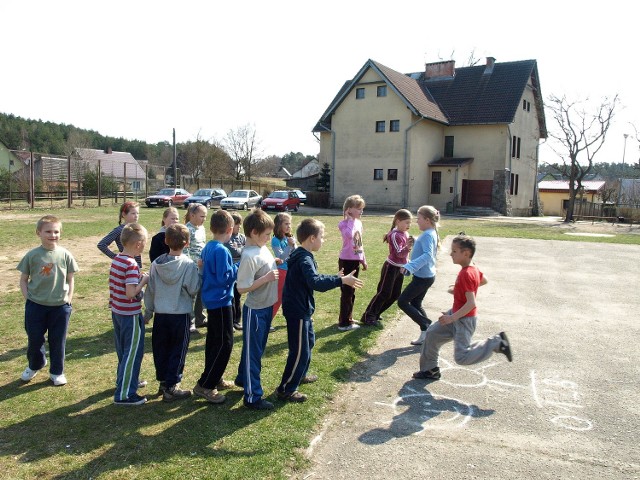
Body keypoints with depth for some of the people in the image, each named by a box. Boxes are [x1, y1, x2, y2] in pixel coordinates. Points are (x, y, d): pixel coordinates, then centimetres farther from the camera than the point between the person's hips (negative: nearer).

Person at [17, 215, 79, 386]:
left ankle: (57, 372, 28)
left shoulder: (65, 255, -5)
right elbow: (23, 279, 3)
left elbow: (70, 278, 4)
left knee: (58, 340, 10)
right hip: (35, 306, 0)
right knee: (34, 339, 14)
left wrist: (68, 298, -3)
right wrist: (28, 298, -6)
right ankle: (34, 366, 42)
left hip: (60, 306, 0)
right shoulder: (32, 255, -6)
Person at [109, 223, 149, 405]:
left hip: (117, 312, 9)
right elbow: (131, 294, -28)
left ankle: (124, 380, 40)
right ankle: (124, 394, 8)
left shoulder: (116, 260, 4)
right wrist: (144, 281, -14)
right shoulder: (131, 265, -23)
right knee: (133, 353, 2)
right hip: (130, 314, -9)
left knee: (124, 350, 23)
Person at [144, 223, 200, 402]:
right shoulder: (189, 265, -15)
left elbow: (150, 290, 5)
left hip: (160, 314, 4)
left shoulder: (156, 263, -1)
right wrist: (198, 273, 5)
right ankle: (171, 388, 11)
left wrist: (148, 311, 16)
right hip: (181, 314, -4)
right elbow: (194, 290, -12)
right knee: (177, 352, 7)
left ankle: (163, 382, 28)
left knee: (161, 350, 17)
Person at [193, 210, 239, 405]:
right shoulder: (222, 251, -21)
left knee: (214, 341, 18)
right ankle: (204, 385, 3)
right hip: (220, 301, -10)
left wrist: (232, 266, 13)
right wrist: (238, 267, -10)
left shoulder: (208, 248, 7)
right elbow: (225, 277, -23)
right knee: (225, 344, -3)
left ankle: (214, 379, 30)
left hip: (211, 300, 10)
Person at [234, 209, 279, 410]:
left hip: (266, 307, 9)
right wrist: (267, 277, -26)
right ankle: (252, 397, 18)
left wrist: (275, 264, 1)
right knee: (253, 352, 5)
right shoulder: (249, 256, -25)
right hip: (255, 310, -9)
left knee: (256, 348, 24)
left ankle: (243, 378, 46)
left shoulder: (263, 248, 2)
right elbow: (242, 287, -25)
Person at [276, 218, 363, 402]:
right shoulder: (305, 259, -23)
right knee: (300, 350, -2)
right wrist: (341, 281, -38)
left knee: (308, 341, 25)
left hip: (301, 309, 11)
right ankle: (286, 389, 10)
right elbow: (315, 283, -37)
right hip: (298, 311, -11)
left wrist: (335, 278, 15)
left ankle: (300, 375, 42)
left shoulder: (301, 255, 10)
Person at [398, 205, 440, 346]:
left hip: (422, 277, -10)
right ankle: (426, 334, 20)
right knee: (416, 304, 18)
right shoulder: (431, 234, 11)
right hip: (427, 275, 10)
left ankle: (427, 326, 1)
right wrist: (413, 243, 15)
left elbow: (427, 255, -35)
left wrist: (410, 266, -42)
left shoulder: (427, 235, -20)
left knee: (402, 302, -2)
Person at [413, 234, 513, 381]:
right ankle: (429, 370, 25)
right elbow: (484, 280, 22)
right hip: (456, 314, 10)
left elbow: (471, 303, -31)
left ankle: (496, 343, 1)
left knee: (462, 357, -9)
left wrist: (452, 318, -29)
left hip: (464, 320, -10)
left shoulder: (466, 274, -27)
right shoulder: (473, 268, 1)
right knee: (433, 333, 14)